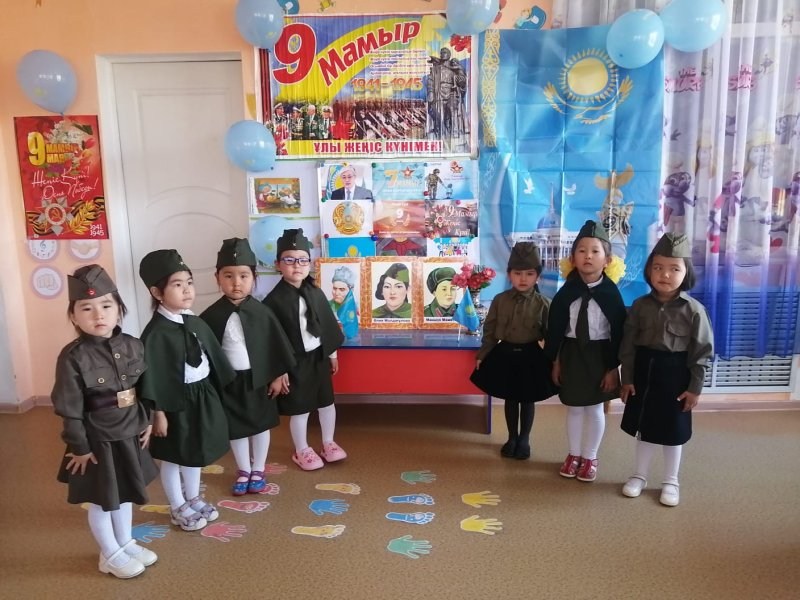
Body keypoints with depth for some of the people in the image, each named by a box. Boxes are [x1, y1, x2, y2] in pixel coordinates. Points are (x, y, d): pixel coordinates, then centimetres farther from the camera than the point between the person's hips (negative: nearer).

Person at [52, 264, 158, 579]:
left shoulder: (133, 345, -6)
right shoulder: (73, 357, -20)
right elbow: (69, 410, -16)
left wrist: (147, 423, 7)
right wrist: (79, 447, -12)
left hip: (130, 436, 5)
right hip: (98, 442, -5)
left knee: (125, 494, 23)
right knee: (102, 501, 13)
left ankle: (126, 543, 43)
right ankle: (110, 555, 34)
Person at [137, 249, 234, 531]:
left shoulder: (197, 323, 1)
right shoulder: (155, 333, -20)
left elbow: (214, 358, 10)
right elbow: (151, 375, -19)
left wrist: (219, 392, 14)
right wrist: (158, 412, -17)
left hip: (203, 396, 7)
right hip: (175, 400, -7)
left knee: (196, 453, 22)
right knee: (173, 458, 13)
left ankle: (193, 499, 42)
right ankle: (178, 509, 32)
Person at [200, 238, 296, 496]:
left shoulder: (262, 312, -10)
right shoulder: (211, 316, -9)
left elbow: (276, 345, -3)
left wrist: (277, 376, -1)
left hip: (258, 379, 0)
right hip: (228, 381, 0)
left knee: (260, 425, 14)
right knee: (235, 428, 14)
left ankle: (258, 470, 34)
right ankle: (243, 471, 35)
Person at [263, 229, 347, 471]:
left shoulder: (316, 293, 0)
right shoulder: (274, 299, -15)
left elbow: (328, 324, 9)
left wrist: (332, 354, 12)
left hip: (319, 356, 5)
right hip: (293, 361, -5)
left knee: (326, 402, 17)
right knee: (299, 409, 8)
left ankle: (328, 444, 37)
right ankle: (302, 451, 29)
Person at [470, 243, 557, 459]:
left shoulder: (543, 303, -8)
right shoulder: (500, 300, -4)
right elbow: (490, 330, 2)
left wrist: (553, 360, -6)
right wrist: (482, 355, 2)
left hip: (531, 356, -1)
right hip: (505, 354, 2)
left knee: (528, 400, 11)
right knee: (510, 398, 14)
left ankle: (524, 439, 29)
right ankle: (512, 438, 31)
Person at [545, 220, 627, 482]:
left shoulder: (611, 293, -12)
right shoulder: (566, 292, -6)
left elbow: (618, 332, -8)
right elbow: (555, 327, 0)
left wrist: (613, 367, -9)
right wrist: (555, 361, 1)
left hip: (599, 355, -2)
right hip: (572, 353, 2)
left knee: (595, 409, 10)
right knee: (573, 408, 14)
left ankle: (589, 458, 27)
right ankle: (574, 455, 31)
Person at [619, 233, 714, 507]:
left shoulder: (693, 310, -11)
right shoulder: (640, 305, -5)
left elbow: (703, 352, -6)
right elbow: (628, 345, 0)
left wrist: (695, 388, -6)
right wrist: (627, 379, -1)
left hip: (675, 375, -2)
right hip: (644, 372, 2)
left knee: (673, 432, 11)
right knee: (643, 428, 15)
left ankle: (670, 481, 30)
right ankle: (639, 475, 32)